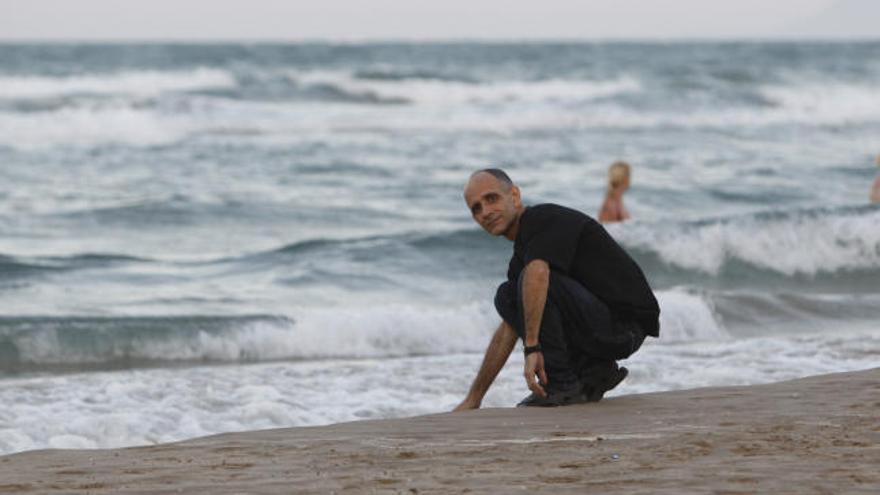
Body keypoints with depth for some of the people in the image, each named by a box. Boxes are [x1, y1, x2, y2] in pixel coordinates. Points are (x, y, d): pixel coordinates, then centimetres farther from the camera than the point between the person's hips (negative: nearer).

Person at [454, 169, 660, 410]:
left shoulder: (545, 219, -14)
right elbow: (508, 330, 22)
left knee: (530, 282, -24)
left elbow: (538, 273, -36)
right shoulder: (522, 251, 16)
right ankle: (593, 371, 7)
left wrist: (532, 347, -36)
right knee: (507, 297, 15)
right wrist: (473, 398, 21)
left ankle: (562, 385, -14)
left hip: (625, 325, -10)